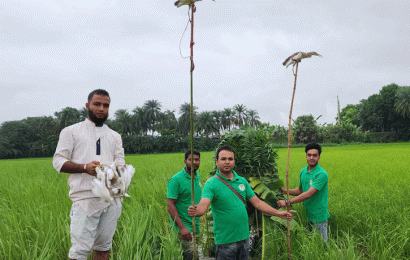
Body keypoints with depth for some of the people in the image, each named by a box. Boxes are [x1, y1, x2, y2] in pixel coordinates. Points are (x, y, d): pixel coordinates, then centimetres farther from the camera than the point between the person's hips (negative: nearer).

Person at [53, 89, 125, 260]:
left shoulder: (115, 136, 22)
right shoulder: (71, 132, 11)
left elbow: (120, 163, 15)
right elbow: (58, 161, 3)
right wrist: (85, 167, -14)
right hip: (86, 198, -4)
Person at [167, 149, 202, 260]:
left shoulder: (197, 176, 10)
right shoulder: (176, 180, -14)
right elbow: (170, 205, -18)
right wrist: (182, 227, -24)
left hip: (195, 226, 7)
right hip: (184, 227, -7)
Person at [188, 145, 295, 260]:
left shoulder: (242, 181, 7)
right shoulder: (212, 184, -10)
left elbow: (257, 202, 11)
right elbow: (203, 205, -25)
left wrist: (279, 213, 5)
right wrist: (195, 211, -47)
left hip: (244, 237, 5)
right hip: (225, 242, -5)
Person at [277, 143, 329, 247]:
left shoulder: (321, 174, -20)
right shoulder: (303, 171, 5)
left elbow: (308, 194, -26)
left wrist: (287, 202, -25)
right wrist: (285, 191, -3)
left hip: (318, 216, -7)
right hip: (306, 215, 7)